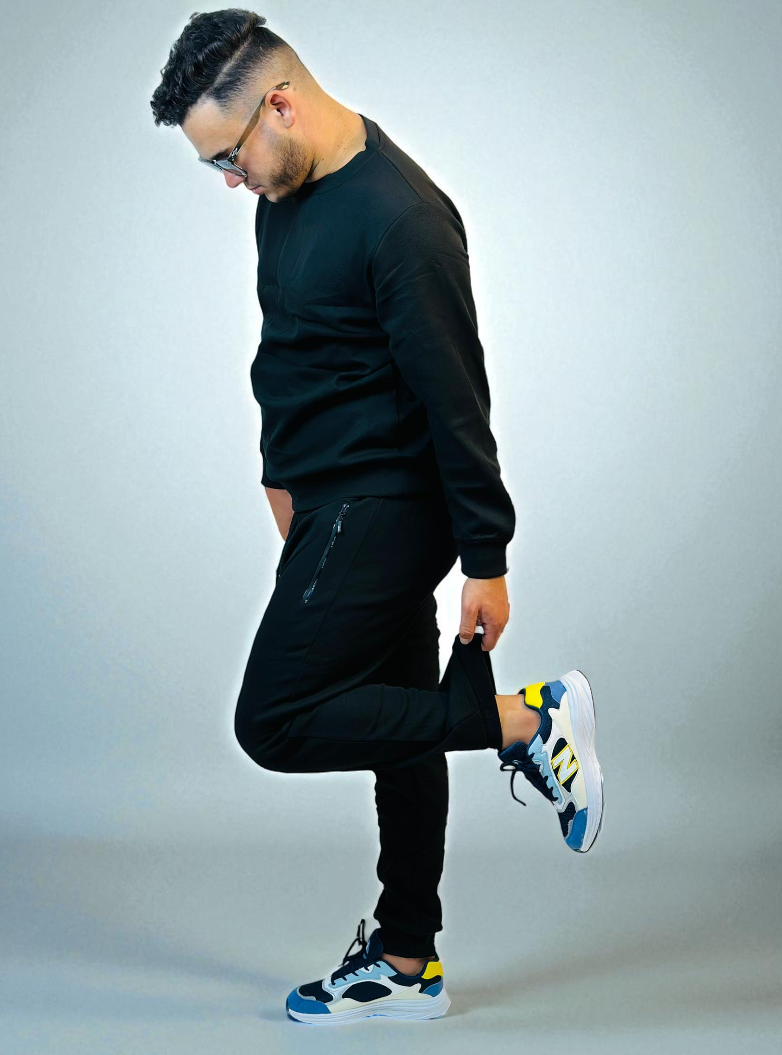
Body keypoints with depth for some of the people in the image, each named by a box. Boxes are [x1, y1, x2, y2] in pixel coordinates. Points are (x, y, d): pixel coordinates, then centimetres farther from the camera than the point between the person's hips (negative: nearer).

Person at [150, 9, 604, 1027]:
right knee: (396, 717, 14)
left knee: (276, 722, -10)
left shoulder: (400, 218, -22)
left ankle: (525, 718, -6)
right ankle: (407, 964, 25)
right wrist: (283, 470, 25)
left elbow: (456, 399, -21)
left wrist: (486, 560, -18)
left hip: (383, 508, -9)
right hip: (336, 503, 9)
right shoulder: (288, 191, 7)